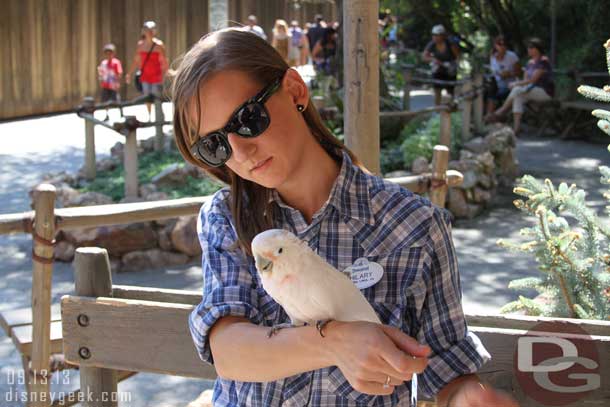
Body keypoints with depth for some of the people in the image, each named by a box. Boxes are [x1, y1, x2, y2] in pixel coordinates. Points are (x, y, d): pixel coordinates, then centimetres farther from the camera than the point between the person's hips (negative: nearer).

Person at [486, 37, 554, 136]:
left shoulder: (543, 61, -13)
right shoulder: (530, 62, 14)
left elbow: (533, 79, -19)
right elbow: (525, 79, 11)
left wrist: (516, 84, -16)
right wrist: (517, 84, -11)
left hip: (545, 92, -7)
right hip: (533, 90, 7)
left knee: (517, 90, -27)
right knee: (518, 98, -25)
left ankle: (500, 112, -14)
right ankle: (516, 128, -35)